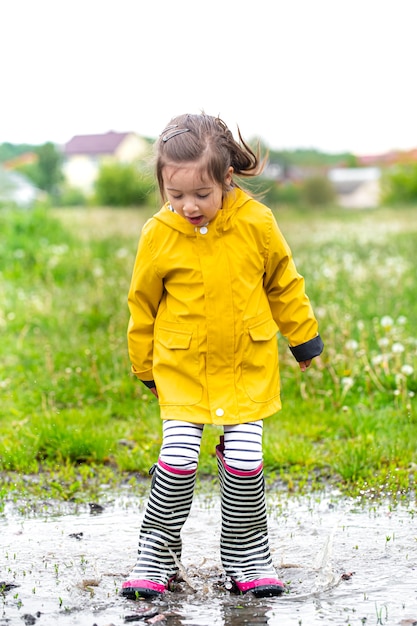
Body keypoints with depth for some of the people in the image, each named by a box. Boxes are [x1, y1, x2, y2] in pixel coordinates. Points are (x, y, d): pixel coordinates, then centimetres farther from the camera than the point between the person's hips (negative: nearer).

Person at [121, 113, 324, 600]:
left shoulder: (256, 222, -10)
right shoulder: (158, 235, -11)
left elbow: (283, 283, 6)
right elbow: (143, 302, 4)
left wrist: (303, 337, 14)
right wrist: (145, 367, 12)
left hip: (248, 364, 1)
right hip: (182, 367, 0)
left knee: (244, 459, -2)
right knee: (178, 458, -9)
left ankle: (247, 558, 16)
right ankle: (156, 556, 8)